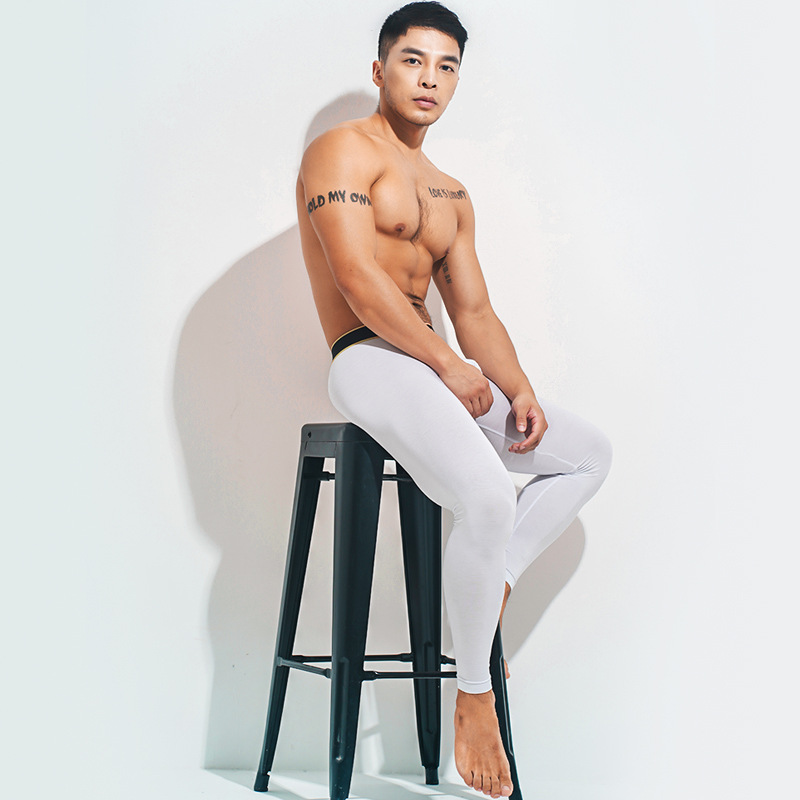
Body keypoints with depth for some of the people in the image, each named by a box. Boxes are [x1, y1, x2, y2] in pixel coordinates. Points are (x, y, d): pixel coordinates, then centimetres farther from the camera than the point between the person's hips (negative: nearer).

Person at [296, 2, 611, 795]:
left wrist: (519, 392, 1)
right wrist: (449, 364, -15)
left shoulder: (451, 196, 23)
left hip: (443, 369, 9)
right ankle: (473, 697, -15)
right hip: (369, 362, -9)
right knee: (487, 495, -31)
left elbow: (474, 310, 18)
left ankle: (489, 586, 5)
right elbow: (359, 280, -16)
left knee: (589, 453, 11)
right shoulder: (344, 150, -3)